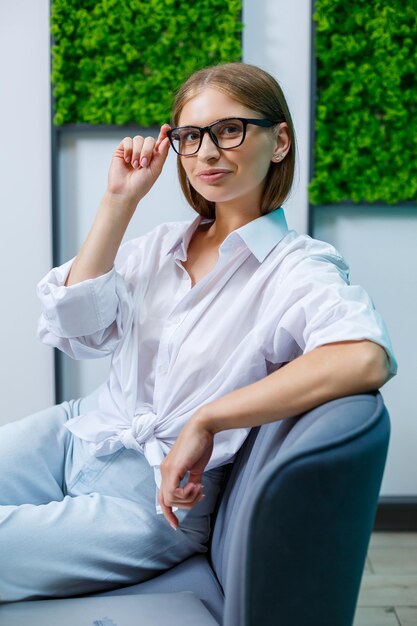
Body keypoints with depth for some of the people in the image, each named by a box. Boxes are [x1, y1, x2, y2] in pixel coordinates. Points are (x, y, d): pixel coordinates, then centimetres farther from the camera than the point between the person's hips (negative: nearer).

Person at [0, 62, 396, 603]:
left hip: (154, 496, -6)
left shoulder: (298, 270, -11)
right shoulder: (163, 244, 10)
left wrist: (205, 421, -29)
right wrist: (120, 201, -4)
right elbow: (77, 329, -1)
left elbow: (366, 358, -32)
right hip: (78, 432, 6)